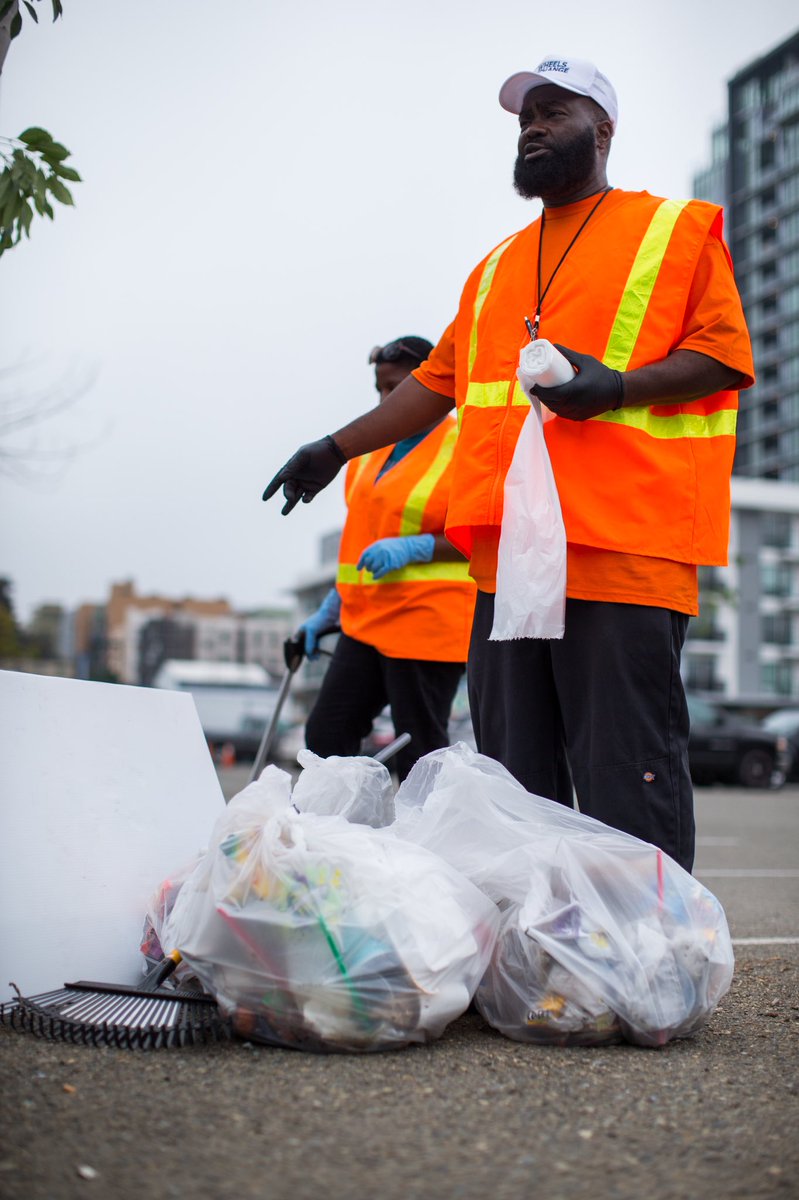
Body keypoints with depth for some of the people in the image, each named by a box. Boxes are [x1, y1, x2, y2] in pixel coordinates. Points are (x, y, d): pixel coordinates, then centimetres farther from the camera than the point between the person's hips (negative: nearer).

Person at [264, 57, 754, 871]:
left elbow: (723, 356, 0)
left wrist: (616, 386, -17)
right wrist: (335, 449, 21)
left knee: (629, 775, -8)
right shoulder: (497, 266, 25)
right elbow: (438, 380, 26)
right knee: (517, 781, 6)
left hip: (623, 548, -6)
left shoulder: (678, 229, 9)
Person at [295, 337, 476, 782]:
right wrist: (331, 609, 20)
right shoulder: (376, 452, 16)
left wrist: (413, 548, -23)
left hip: (427, 623, -8)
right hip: (366, 621, 8)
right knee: (327, 734, 5)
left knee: (419, 754, -3)